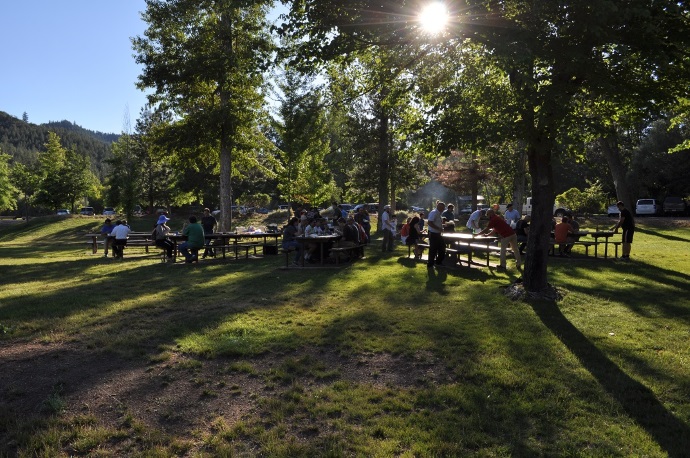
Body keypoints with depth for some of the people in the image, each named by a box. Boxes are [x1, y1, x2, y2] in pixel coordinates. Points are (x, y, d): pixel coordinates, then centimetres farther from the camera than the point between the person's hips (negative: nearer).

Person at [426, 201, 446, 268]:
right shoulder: (434, 213, -16)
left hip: (437, 234, 10)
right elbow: (429, 223, -26)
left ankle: (438, 262, 26)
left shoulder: (438, 213, 14)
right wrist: (439, 228, -26)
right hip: (433, 234, -10)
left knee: (442, 246, 14)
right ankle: (430, 264, 9)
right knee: (433, 249, -3)